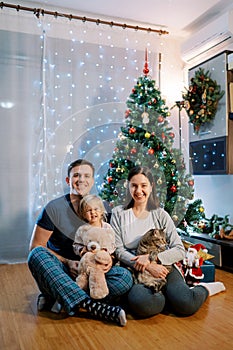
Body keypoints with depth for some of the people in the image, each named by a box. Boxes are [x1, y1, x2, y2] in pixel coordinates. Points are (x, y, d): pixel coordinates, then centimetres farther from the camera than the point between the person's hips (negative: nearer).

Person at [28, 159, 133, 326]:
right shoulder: (54, 208, -7)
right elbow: (36, 246, -6)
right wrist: (67, 262, -16)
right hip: (59, 270, -2)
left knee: (125, 277, -24)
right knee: (38, 254, -32)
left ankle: (56, 296, -20)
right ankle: (93, 306, -38)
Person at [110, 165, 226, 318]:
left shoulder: (160, 215, 6)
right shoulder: (119, 213, 4)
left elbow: (180, 251, 0)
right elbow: (118, 250, -3)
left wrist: (152, 258, -16)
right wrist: (148, 266, -16)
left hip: (163, 267, 1)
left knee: (186, 305, -26)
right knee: (141, 304, -34)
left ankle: (203, 289, 9)